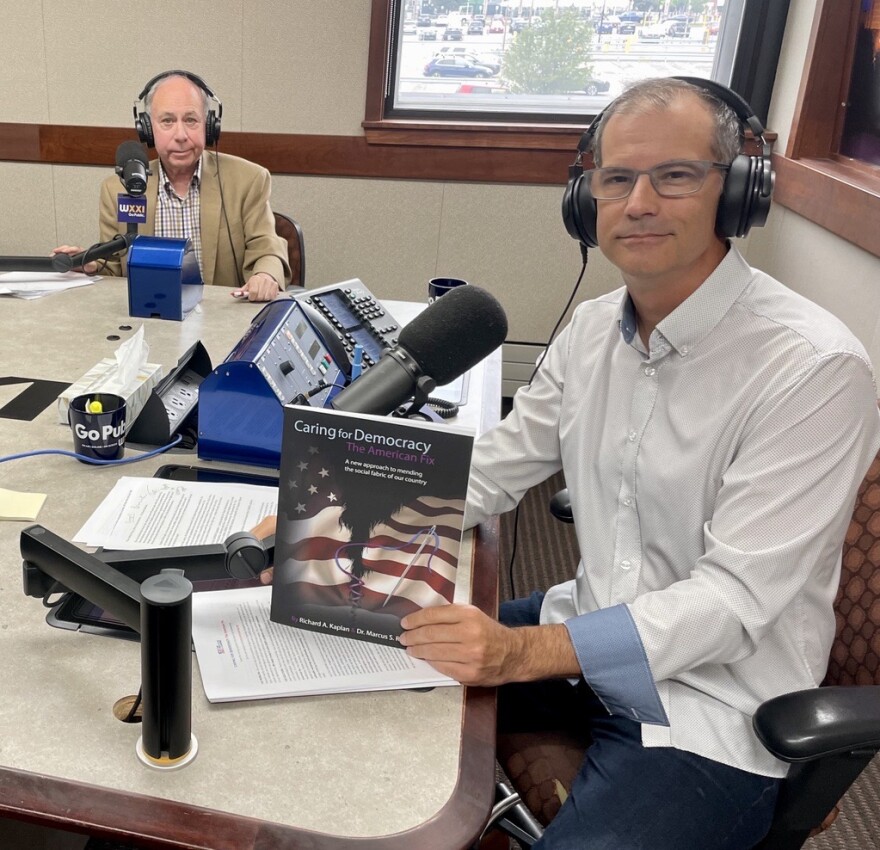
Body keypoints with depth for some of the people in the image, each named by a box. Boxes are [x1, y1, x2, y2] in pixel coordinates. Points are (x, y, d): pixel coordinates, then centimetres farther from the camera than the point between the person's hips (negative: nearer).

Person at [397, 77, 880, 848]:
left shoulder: (815, 368, -21)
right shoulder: (592, 330, 1)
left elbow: (734, 598, -24)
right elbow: (490, 469, 5)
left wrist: (525, 652, -34)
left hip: (708, 706, -6)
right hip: (590, 638, 7)